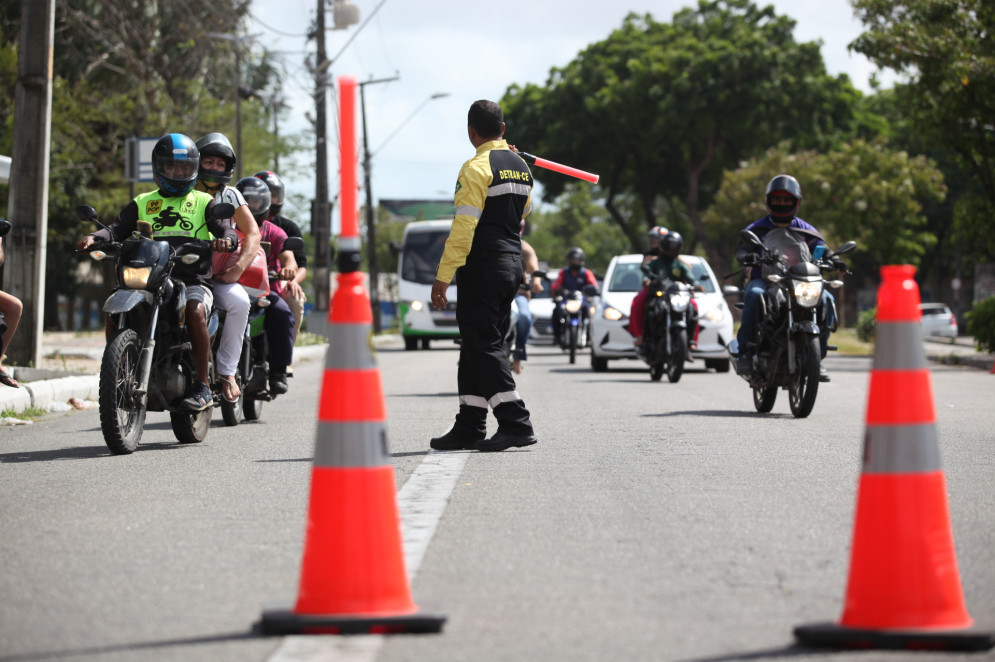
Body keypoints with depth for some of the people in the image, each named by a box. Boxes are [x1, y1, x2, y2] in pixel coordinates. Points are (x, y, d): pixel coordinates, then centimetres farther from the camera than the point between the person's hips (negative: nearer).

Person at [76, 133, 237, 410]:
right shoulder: (142, 204, 19)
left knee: (195, 310, -35)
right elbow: (118, 229, 6)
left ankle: (202, 386, -28)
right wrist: (95, 238, -16)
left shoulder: (204, 203, 13)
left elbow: (225, 228, -1)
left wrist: (226, 239, -27)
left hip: (194, 280, -3)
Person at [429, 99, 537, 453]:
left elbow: (464, 227, -18)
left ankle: (516, 422, -14)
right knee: (478, 345, 13)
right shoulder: (521, 167, 13)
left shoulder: (476, 168, -12)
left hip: (483, 267, -8)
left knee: (483, 345, -7)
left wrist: (443, 276, -17)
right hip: (513, 264, 8)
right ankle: (469, 426, 15)